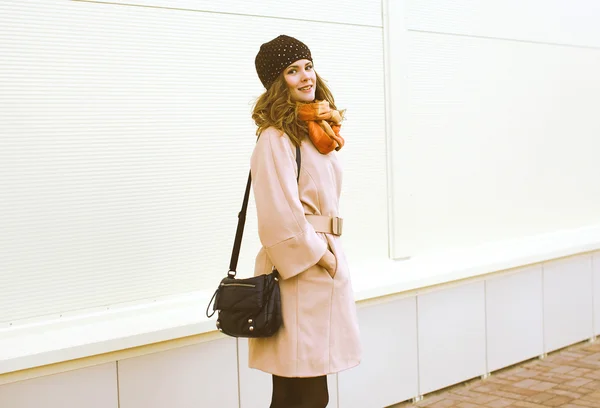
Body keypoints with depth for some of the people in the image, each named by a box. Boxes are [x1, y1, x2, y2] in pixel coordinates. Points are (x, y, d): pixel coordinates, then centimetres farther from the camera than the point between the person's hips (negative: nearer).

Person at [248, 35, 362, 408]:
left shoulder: (317, 133, 15)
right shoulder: (276, 138, -13)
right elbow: (282, 217, -21)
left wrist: (331, 255, 14)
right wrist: (321, 256, -10)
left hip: (324, 267, 9)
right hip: (300, 273, -9)